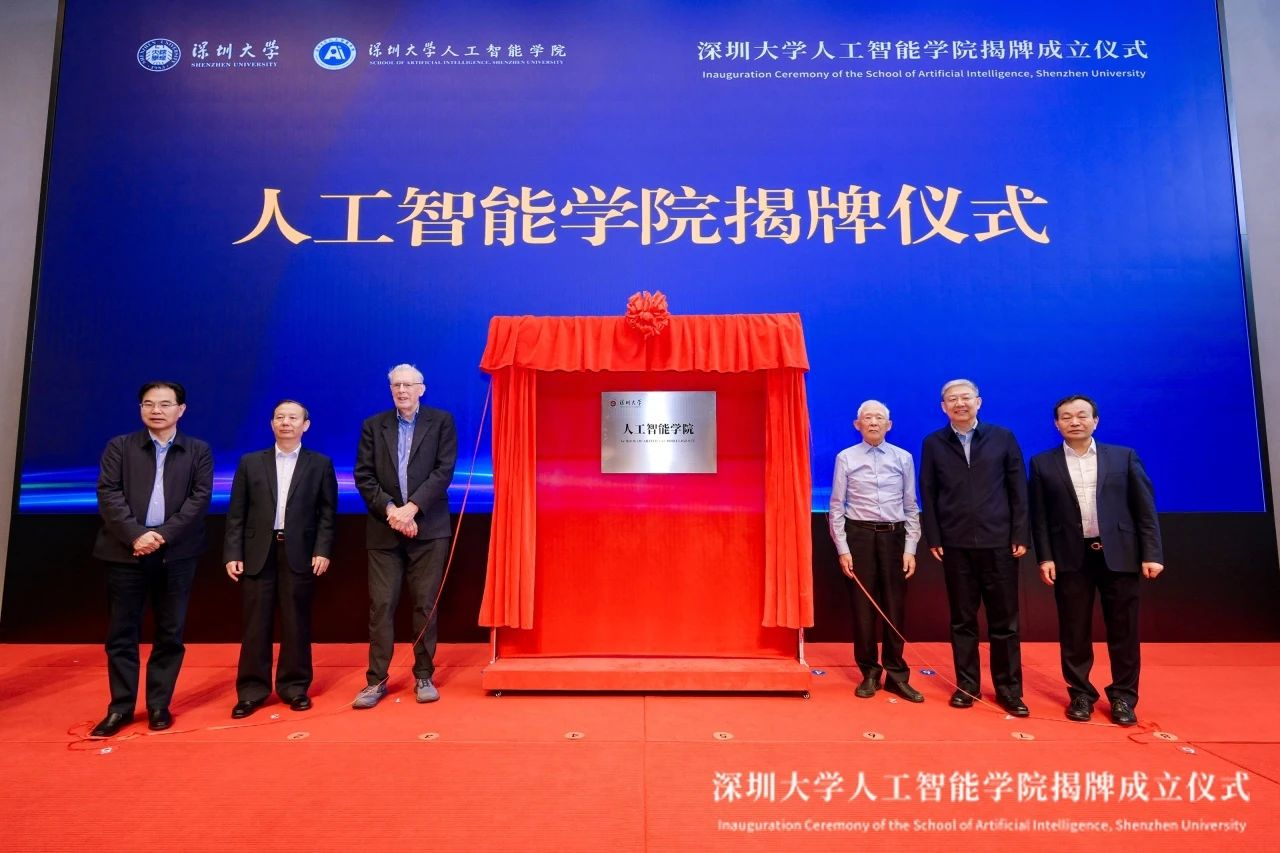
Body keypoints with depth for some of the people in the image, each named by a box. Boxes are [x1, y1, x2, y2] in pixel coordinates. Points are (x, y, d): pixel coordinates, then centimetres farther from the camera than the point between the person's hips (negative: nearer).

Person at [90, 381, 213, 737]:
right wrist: (136, 535, -15)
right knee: (122, 632, 7)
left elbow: (200, 498, -2)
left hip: (176, 554, 0)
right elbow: (108, 494, -3)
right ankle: (120, 707, 19)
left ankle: (159, 705, 18)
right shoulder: (119, 446, 7)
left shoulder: (199, 451, 6)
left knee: (170, 633, 6)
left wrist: (163, 535, -13)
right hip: (126, 552, 0)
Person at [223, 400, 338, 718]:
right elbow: (236, 513, 6)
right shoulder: (250, 462, 9)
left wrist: (322, 550, -8)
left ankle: (294, 687, 18)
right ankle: (251, 690, 17)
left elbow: (327, 513, 1)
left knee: (296, 623, 5)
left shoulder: (320, 464, 5)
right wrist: (232, 554, -1)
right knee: (255, 624, 5)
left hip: (299, 553, -1)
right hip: (258, 553, 1)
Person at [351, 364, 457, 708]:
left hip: (428, 528, -1)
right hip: (383, 530, 2)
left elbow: (444, 470, -6)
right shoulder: (373, 425, 10)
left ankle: (424, 677, 16)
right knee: (381, 605, 2)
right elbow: (363, 475, 2)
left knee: (425, 605, 4)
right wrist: (390, 509, -12)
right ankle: (376, 680, 13)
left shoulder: (441, 421, 4)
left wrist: (412, 508, -15)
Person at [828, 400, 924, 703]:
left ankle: (896, 675, 21)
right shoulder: (846, 458, 0)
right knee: (862, 605, 5)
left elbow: (911, 507, 5)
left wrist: (910, 548, -1)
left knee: (894, 606, 7)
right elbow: (836, 507, -1)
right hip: (859, 534, -1)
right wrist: (842, 549, -7)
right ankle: (870, 673, 20)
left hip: (893, 535, 1)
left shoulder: (903, 458, 5)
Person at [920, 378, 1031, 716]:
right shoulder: (933, 443, 4)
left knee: (1004, 620, 7)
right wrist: (934, 539, -2)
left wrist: (1021, 535, -2)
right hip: (955, 545, 0)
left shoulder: (1003, 437, 4)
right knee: (962, 619, 8)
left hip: (998, 542, 0)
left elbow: (1018, 489, 4)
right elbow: (928, 494, 3)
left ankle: (1009, 689, 20)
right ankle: (967, 685, 20)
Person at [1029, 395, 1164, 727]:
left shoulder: (1124, 457, 5)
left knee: (1123, 630, 6)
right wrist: (1045, 557, -3)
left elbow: (1145, 508, 3)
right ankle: (1080, 694, 19)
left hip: (1118, 554, 0)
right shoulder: (1043, 463, 4)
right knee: (1074, 631, 6)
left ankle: (1123, 696, 21)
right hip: (1070, 558, 0)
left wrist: (1152, 554, -4)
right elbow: (1039, 516, 3)